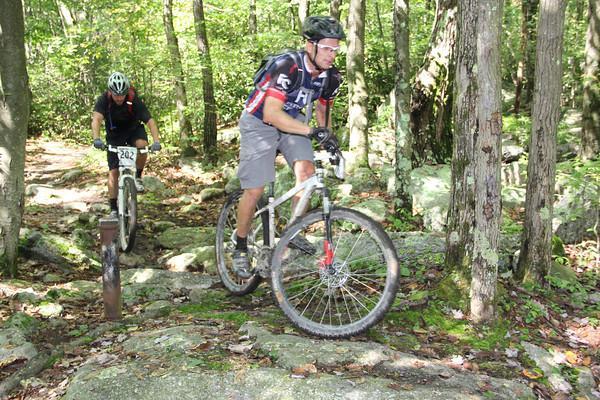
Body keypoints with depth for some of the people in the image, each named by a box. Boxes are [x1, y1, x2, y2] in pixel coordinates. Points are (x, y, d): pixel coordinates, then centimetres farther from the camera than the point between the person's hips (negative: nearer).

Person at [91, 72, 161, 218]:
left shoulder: (134, 100, -27)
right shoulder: (104, 100, -25)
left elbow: (150, 120, -34)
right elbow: (96, 119, -39)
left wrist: (156, 141, -50)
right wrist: (96, 139, -58)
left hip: (134, 130, -1)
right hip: (114, 135, 1)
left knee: (142, 146, -35)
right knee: (113, 171, -6)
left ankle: (138, 177, -9)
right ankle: (113, 209, 2)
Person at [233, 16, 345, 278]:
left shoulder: (331, 77, -12)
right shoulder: (288, 67, -33)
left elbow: (322, 110, 8)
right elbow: (271, 113, -40)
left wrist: (329, 142, -5)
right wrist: (311, 131, -48)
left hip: (291, 122, 5)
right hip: (259, 123, -5)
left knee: (307, 171, -19)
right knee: (255, 191, -6)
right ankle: (240, 249, 14)